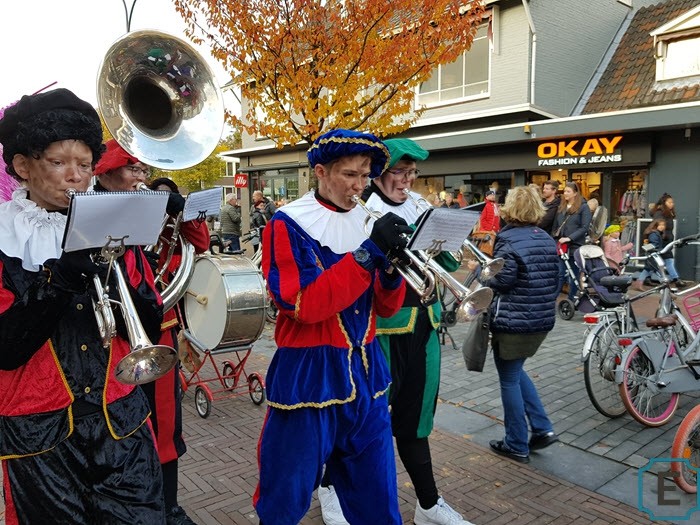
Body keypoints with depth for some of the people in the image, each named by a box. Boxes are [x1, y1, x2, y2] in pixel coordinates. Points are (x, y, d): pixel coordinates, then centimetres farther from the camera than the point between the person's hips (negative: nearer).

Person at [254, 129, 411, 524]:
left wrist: (391, 266, -13)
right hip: (308, 377, -5)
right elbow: (304, 305, -21)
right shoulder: (288, 224, -9)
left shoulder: (367, 222, 8)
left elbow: (386, 308, 7)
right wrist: (369, 252, -23)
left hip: (365, 373, 5)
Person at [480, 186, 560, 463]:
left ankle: (517, 445, 16)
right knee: (516, 371, 25)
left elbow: (501, 282, -19)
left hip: (512, 322, -8)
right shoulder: (547, 239, 8)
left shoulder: (508, 240, -15)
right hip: (542, 320, 8)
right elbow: (556, 280, 12)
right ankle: (542, 429, 21)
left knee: (509, 380, 6)